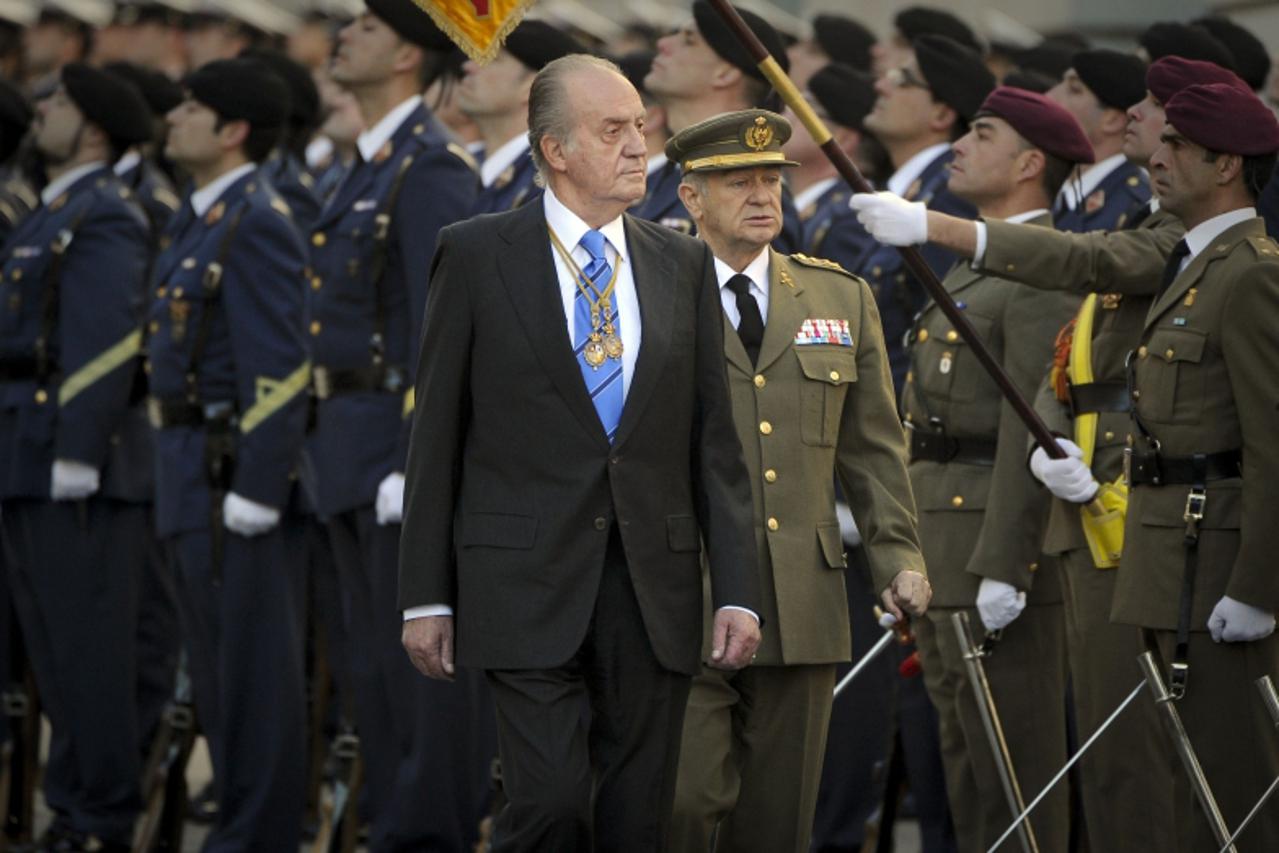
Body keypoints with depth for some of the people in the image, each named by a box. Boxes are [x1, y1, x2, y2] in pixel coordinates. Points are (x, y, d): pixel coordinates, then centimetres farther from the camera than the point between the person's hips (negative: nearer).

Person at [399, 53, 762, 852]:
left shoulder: (684, 265, 9)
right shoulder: (477, 255, 0)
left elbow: (715, 439, 9)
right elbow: (437, 435, 2)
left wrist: (738, 590, 1)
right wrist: (426, 596, -1)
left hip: (655, 592, 3)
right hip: (530, 582, -3)